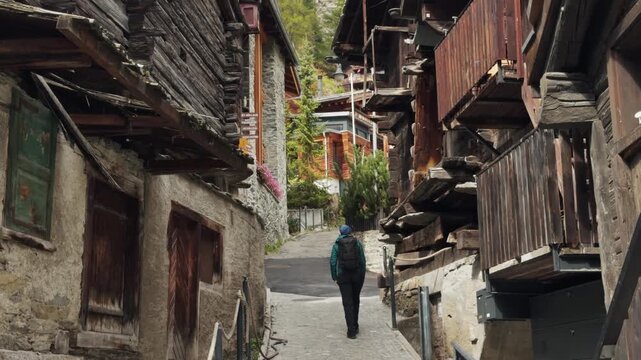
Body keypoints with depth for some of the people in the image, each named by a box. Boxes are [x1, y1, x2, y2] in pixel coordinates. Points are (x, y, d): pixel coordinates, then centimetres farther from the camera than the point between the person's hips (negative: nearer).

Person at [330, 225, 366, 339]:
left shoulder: (337, 244, -2)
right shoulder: (357, 242, 0)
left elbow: (333, 262, -6)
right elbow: (362, 260, -3)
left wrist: (334, 276, 5)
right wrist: (363, 275, 7)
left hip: (343, 277, -2)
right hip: (357, 275, 2)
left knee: (348, 303, 0)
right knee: (355, 300, 20)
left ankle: (351, 331, -7)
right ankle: (355, 326, 30)